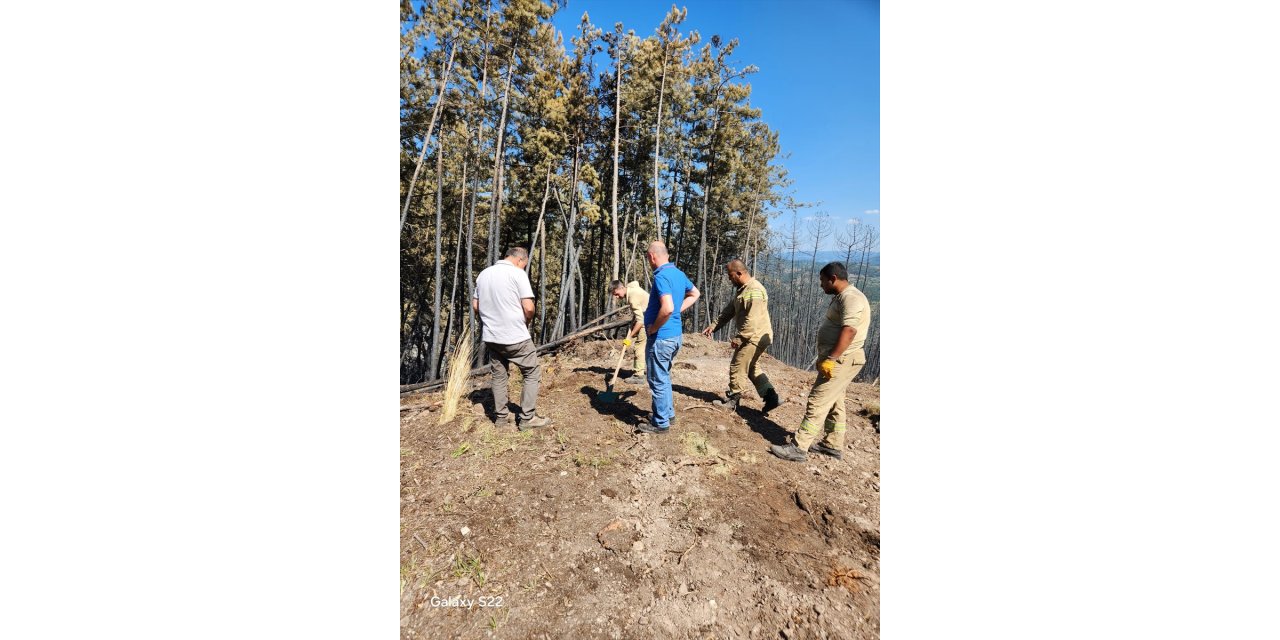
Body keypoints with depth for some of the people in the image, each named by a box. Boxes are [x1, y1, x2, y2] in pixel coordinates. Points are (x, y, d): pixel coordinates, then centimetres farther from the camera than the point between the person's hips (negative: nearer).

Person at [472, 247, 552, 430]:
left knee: (498, 376, 18)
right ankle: (527, 418, 7)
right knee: (533, 374, 7)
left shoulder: (484, 274, 8)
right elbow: (528, 308, -17)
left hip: (491, 336, 6)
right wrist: (526, 322, 2)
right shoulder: (518, 273, -11)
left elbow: (475, 305, 13)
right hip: (516, 337, -6)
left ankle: (501, 416, 25)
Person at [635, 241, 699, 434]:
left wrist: (653, 328, -17)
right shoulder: (678, 273, 8)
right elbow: (695, 294, 24)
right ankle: (668, 413, 34)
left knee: (657, 380, 3)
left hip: (661, 337, -9)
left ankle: (661, 423, 15)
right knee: (664, 377, 23)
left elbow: (667, 308, -32)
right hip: (676, 334, 9)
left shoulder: (661, 276, -20)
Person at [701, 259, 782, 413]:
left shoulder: (754, 291, -22)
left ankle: (732, 400, 15)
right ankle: (771, 398, 18)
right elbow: (729, 310, 13)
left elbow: (752, 321, -26)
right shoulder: (742, 289, 12)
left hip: (755, 337, -10)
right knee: (751, 368, 18)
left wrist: (739, 338, -20)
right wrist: (714, 325, 4)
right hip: (752, 337, 10)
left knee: (738, 367, 0)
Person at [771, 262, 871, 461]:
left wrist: (830, 359, -30)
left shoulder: (851, 298, -17)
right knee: (833, 403, 17)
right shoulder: (841, 297, 17)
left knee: (817, 403, -12)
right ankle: (833, 445, 27)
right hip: (836, 359, 11)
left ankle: (799, 448, -10)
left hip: (841, 361, -11)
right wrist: (825, 357, 22)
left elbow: (849, 331, -27)